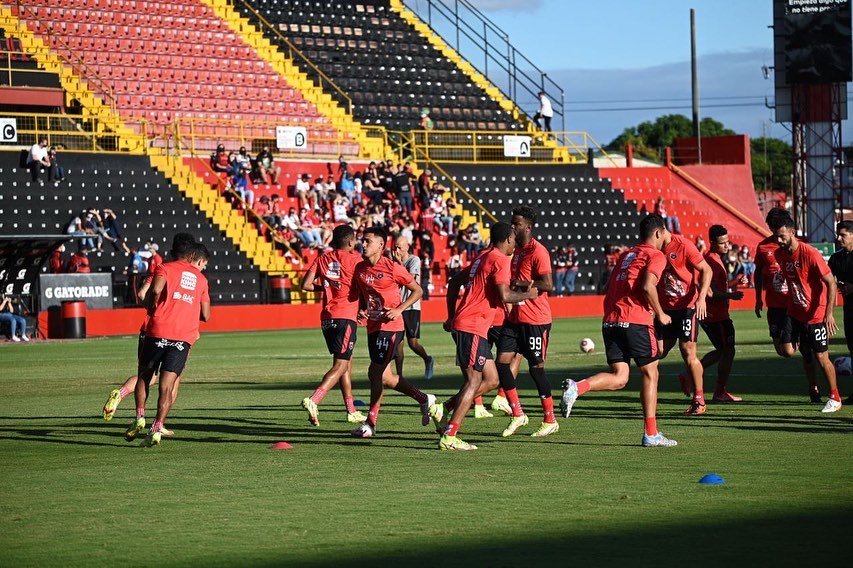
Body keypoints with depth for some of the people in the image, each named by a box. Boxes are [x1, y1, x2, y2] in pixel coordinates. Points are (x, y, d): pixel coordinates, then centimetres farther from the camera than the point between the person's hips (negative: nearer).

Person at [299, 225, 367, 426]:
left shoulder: (322, 259, 10)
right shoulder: (354, 258, -3)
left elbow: (306, 284, 5)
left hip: (326, 318, 6)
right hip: (346, 316, -6)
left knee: (347, 363, 18)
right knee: (340, 365, -9)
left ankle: (351, 411, 23)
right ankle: (313, 401, -28)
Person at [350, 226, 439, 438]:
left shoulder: (392, 268, -10)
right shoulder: (360, 268, 8)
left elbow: (417, 291, -3)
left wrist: (399, 309, -14)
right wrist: (362, 310, 3)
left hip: (390, 326, -8)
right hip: (373, 326, 8)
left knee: (375, 372, -10)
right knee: (385, 377, 8)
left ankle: (371, 423, 1)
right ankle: (424, 400, 25)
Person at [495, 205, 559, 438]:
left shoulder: (538, 252, -14)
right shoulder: (515, 250, 13)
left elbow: (547, 284, -24)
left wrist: (519, 283, -22)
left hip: (535, 320, -8)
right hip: (514, 319, 8)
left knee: (536, 367, -1)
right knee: (502, 362, 0)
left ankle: (550, 420, 11)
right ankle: (517, 414, 11)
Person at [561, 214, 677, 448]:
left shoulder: (626, 255, 24)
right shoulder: (656, 256, 0)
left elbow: (610, 288, 23)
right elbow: (647, 286, -15)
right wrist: (660, 314, -4)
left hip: (610, 321, 6)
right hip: (635, 321, -6)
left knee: (619, 378, 2)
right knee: (650, 373, 8)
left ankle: (576, 387, -25)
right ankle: (651, 434, 8)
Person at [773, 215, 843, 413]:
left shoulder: (810, 254, -20)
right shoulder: (780, 255, 1)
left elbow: (831, 283, -19)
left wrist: (829, 313, -25)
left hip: (816, 313, -6)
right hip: (795, 312, 6)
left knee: (821, 357, -2)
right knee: (787, 350, -4)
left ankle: (835, 398, 15)